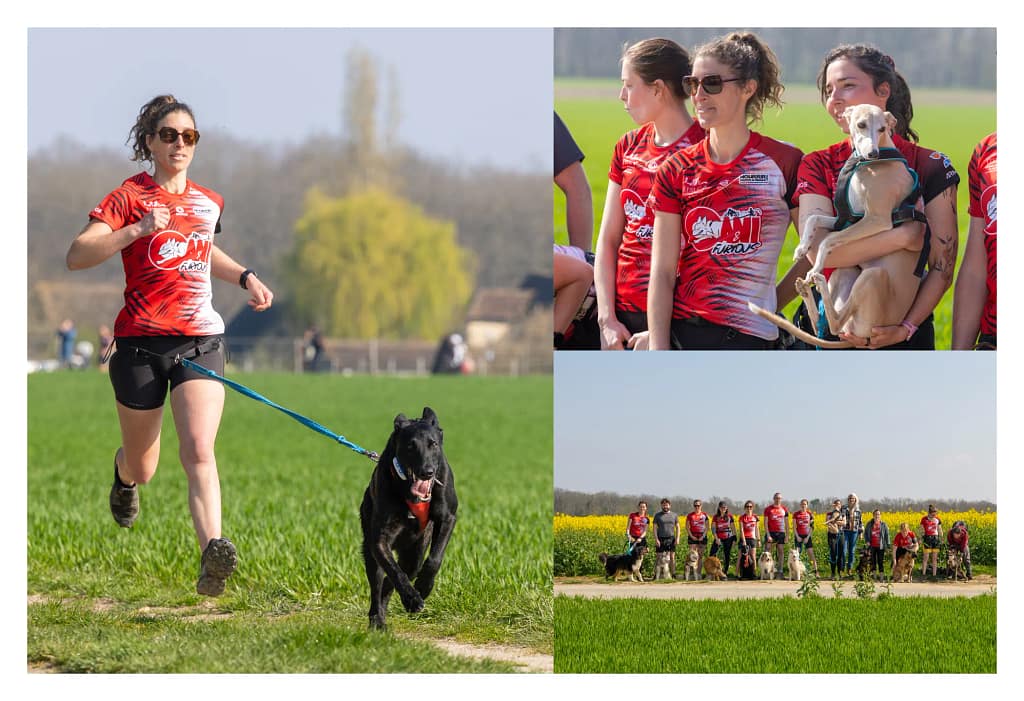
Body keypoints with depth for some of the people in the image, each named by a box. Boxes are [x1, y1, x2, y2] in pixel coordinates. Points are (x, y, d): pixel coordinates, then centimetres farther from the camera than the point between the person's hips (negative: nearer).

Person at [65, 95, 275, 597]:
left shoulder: (209, 202, 12)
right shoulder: (130, 196, -4)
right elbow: (76, 256, -16)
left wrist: (244, 277, 18)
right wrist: (137, 230, -27)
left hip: (200, 340, 2)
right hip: (140, 343, -2)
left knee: (198, 449, -20)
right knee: (143, 468, 12)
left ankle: (212, 553, -36)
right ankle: (124, 473, 51)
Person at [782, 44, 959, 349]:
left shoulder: (931, 168, -4)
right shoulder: (818, 166, 1)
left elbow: (942, 269, -4)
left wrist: (906, 328, -18)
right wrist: (905, 236, -20)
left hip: (901, 339, -2)